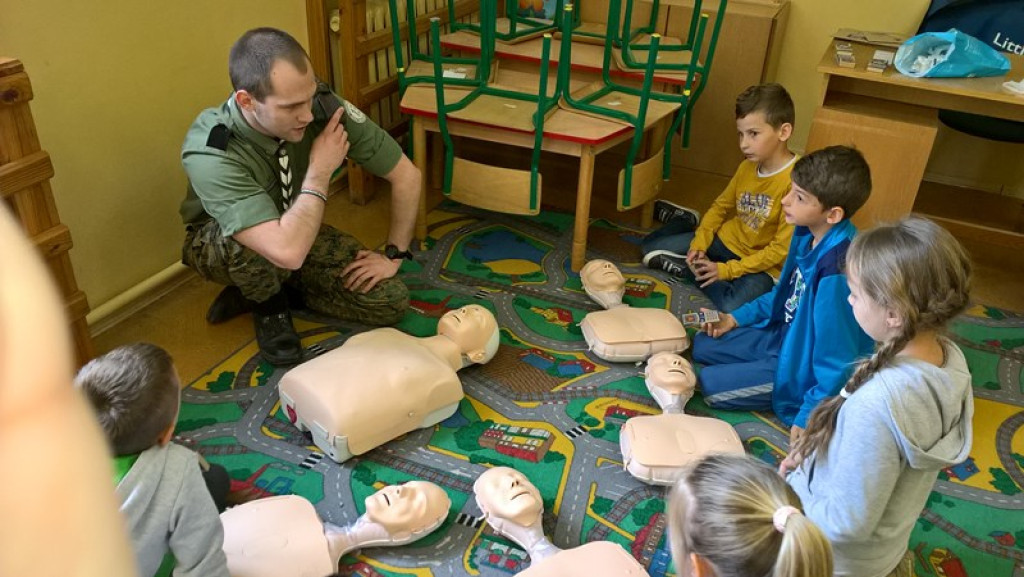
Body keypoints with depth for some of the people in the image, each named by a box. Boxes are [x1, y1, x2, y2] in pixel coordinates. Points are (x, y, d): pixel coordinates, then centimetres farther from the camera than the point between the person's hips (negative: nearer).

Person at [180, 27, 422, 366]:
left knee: (389, 302, -11)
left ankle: (266, 289, 5)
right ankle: (268, 306, -6)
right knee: (254, 243, -41)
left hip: (297, 230, 4)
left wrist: (393, 256, -12)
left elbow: (406, 175, -14)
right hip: (219, 245, -4)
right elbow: (288, 252, -48)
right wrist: (320, 170, -36)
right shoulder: (210, 154, -38)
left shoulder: (323, 107, -27)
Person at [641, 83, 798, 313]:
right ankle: (686, 221, 29)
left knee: (732, 308, -37)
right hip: (726, 240, 6)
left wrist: (727, 270, -23)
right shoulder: (747, 167, -2)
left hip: (761, 264, -6)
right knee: (650, 246, 3)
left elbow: (782, 248, -23)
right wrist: (698, 244, -4)